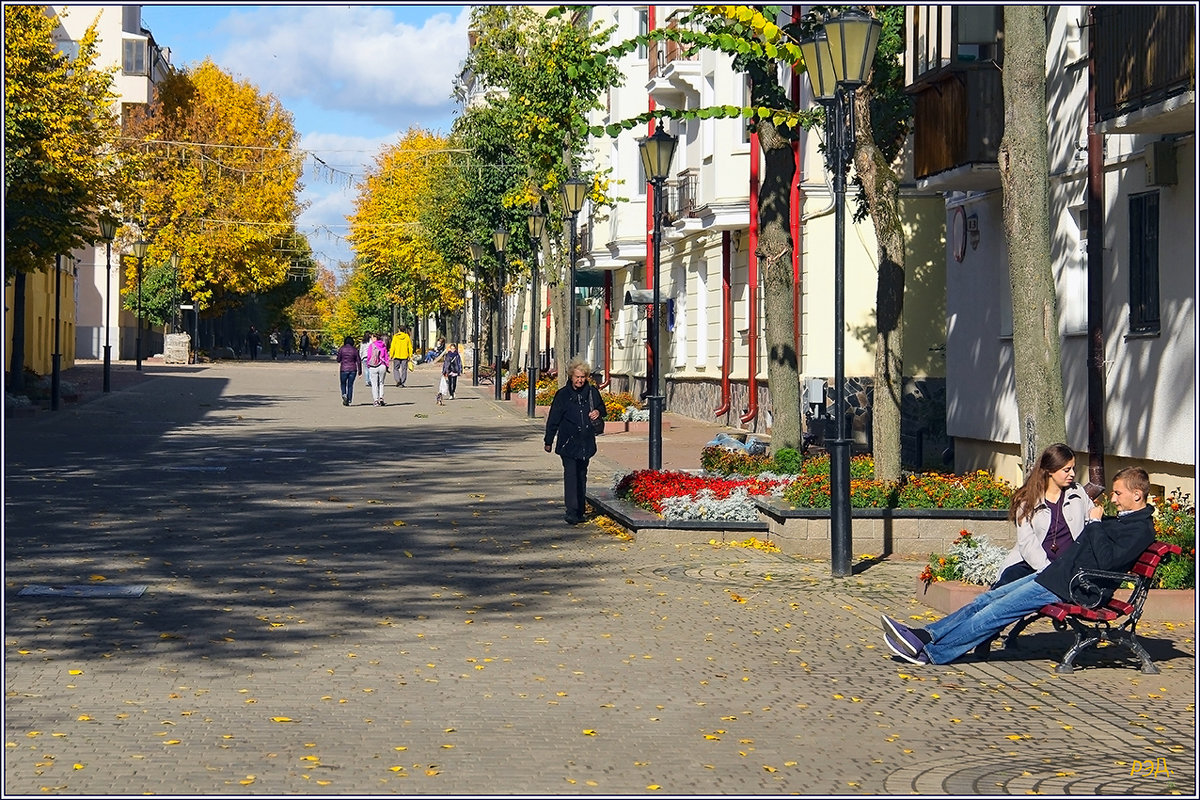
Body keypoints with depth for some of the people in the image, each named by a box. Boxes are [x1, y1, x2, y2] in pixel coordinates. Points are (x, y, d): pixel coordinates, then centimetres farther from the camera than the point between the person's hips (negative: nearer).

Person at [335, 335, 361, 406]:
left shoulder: (341, 349, -3)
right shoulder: (355, 350, 0)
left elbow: (338, 360, 0)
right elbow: (358, 361, 0)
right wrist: (360, 370, 7)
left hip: (344, 369, -1)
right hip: (353, 369, 1)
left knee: (343, 384, 16)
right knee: (350, 385, 9)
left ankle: (344, 395, -9)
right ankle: (349, 400, 5)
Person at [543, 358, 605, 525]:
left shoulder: (592, 392, 3)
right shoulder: (563, 395, -5)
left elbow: (602, 407, 21)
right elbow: (553, 419, 0)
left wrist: (598, 412, -4)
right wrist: (548, 441, 2)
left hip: (586, 442, 4)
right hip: (568, 443, -4)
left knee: (582, 476, 12)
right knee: (570, 475, -12)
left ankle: (580, 511, 21)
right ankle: (571, 512, -16)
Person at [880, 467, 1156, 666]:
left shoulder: (1141, 529, -10)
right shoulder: (1122, 519, 20)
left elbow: (1108, 560, -23)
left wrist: (1095, 523, -14)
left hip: (1074, 587, -10)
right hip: (1055, 573, 10)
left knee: (995, 611, -14)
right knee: (987, 599, 2)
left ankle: (931, 652, -14)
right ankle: (925, 635, -1)